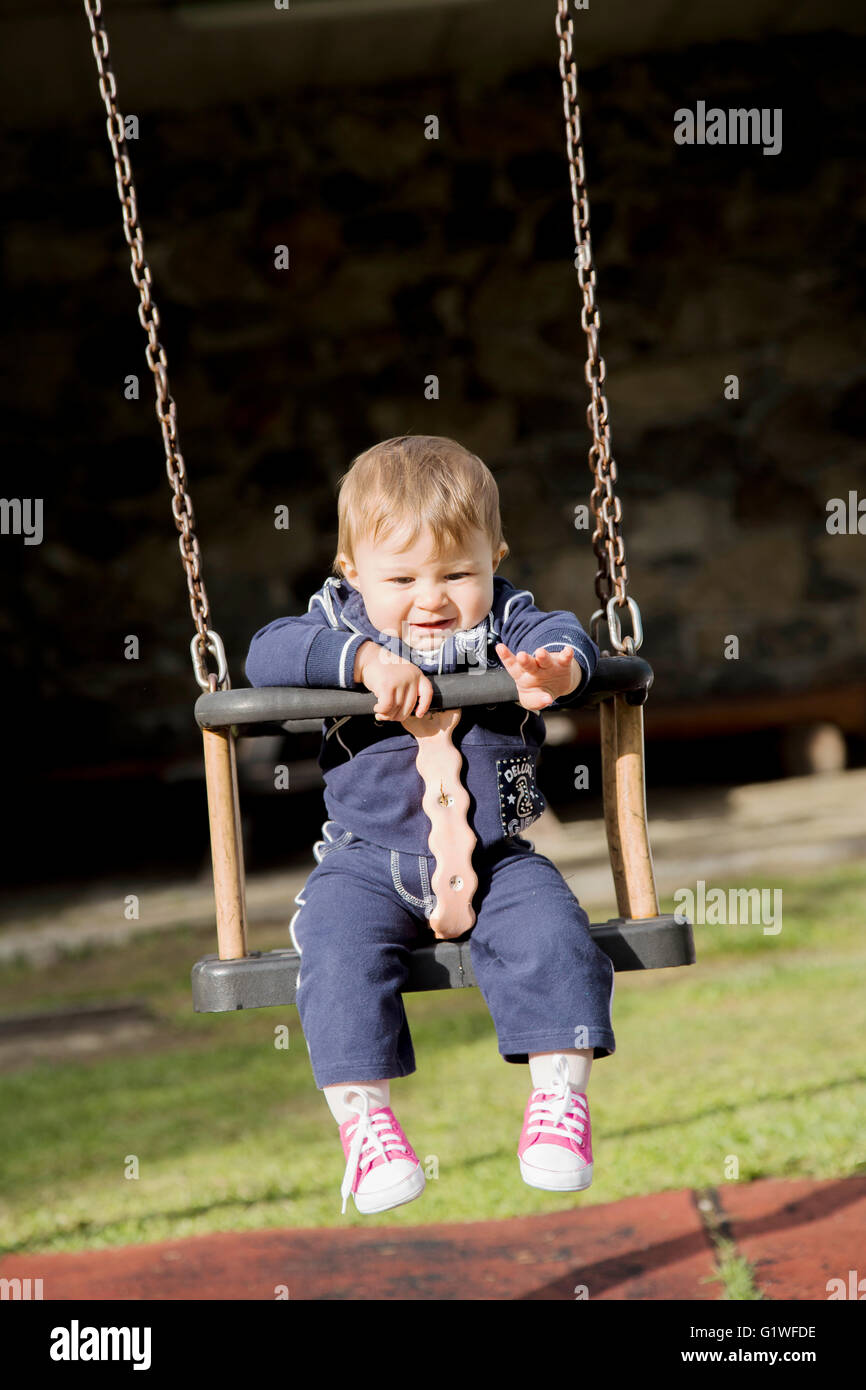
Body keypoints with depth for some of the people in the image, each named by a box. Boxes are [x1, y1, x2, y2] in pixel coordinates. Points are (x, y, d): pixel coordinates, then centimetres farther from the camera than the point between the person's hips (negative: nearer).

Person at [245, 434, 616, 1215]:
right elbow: (267, 655, -15)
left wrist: (556, 669, -41)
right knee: (340, 948, -26)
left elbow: (560, 635, -16)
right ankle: (362, 1117, -22)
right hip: (369, 862, 0)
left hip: (496, 858, 1)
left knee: (551, 932, -24)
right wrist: (366, 660, -30)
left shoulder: (506, 623, 3)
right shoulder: (341, 623, 2)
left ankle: (560, 1095, -16)